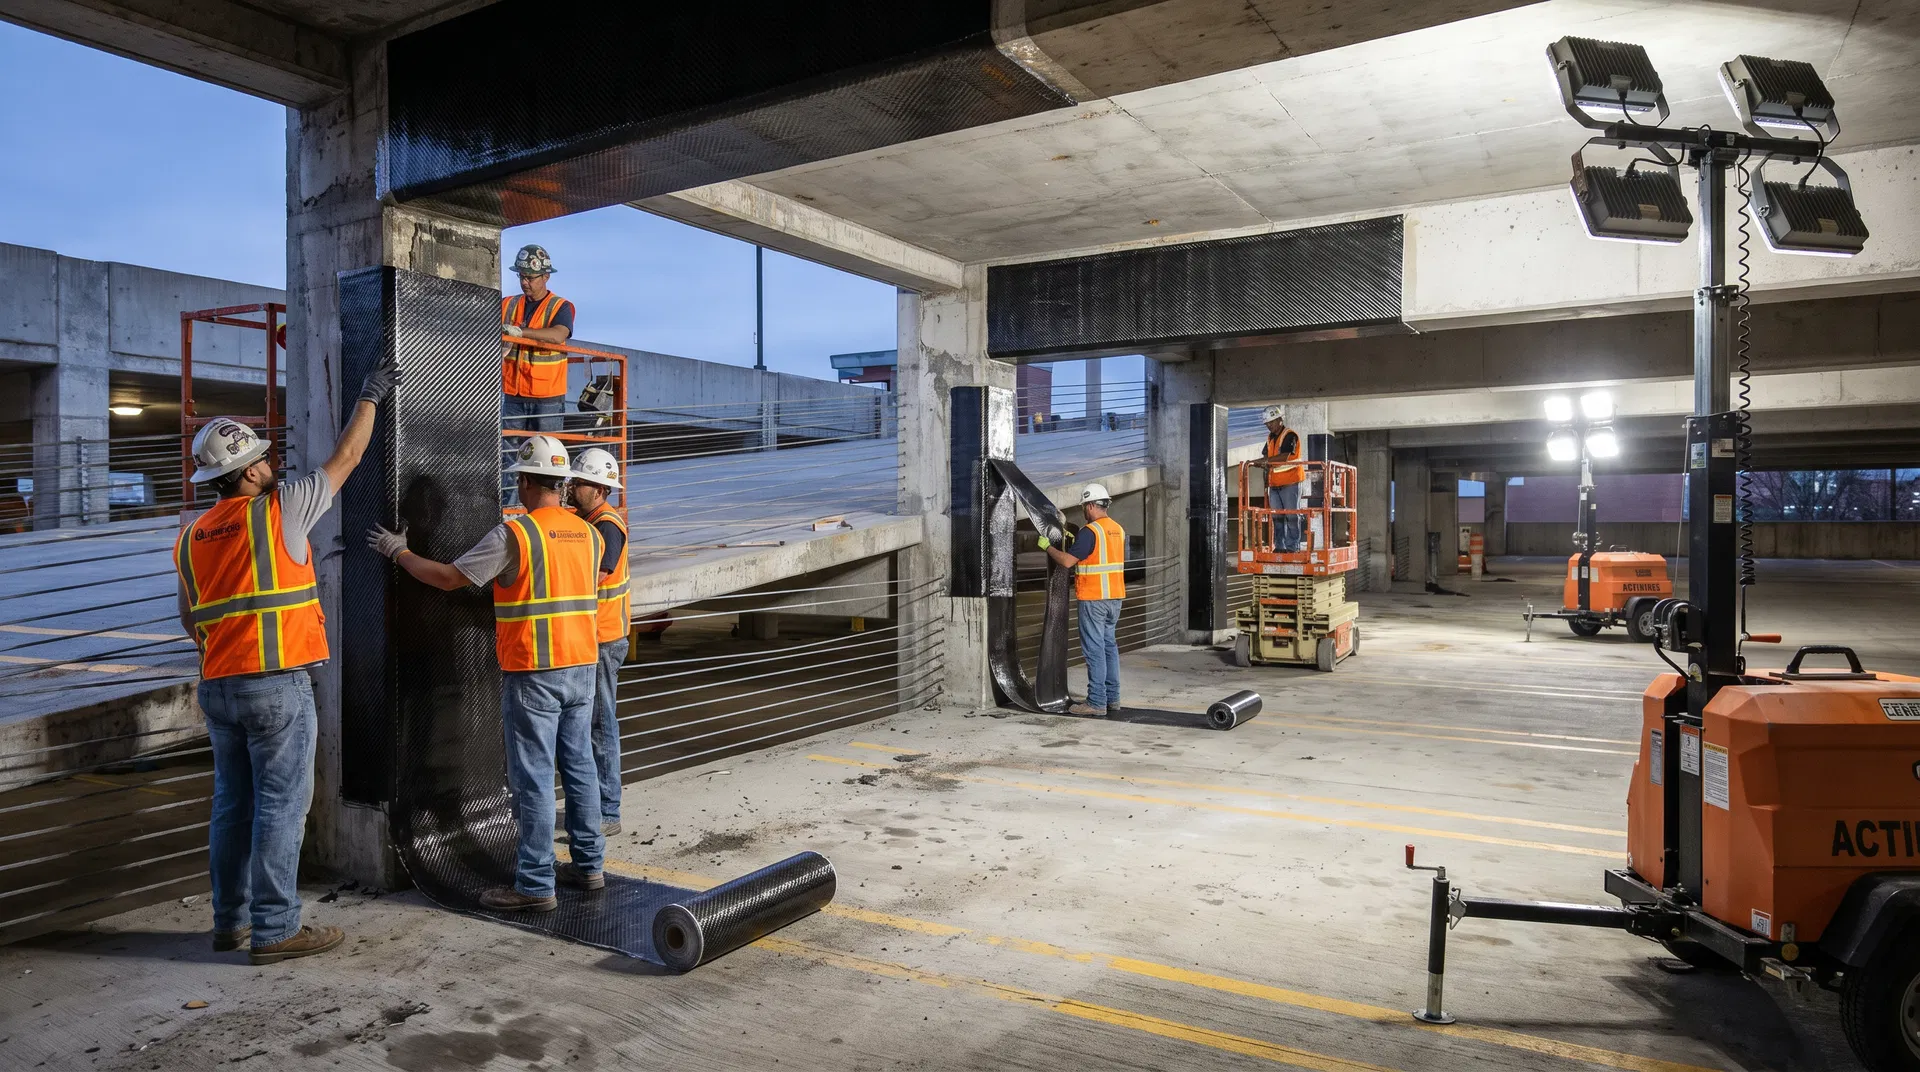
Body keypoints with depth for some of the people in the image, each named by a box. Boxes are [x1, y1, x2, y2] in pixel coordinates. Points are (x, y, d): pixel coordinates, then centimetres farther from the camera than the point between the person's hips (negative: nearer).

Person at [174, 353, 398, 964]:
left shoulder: (190, 537, 12)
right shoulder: (277, 512, -8)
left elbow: (190, 620, 20)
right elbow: (346, 458, 3)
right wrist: (371, 396, 15)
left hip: (218, 686, 7)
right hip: (278, 686, -7)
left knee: (233, 804, 15)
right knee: (281, 806, -2)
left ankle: (231, 920, 24)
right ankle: (274, 931, 1)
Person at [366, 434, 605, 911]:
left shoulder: (513, 534, -12)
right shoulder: (588, 533, 8)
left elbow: (449, 577, -9)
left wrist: (398, 552, 6)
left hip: (533, 674, -7)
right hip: (582, 667, 7)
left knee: (533, 779, -1)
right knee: (579, 767, 14)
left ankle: (535, 885, 5)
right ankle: (588, 864, 23)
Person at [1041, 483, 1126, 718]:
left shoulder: (1089, 531, -15)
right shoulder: (1118, 530, 11)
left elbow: (1067, 561, -18)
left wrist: (1047, 546, -2)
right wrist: (1076, 540, 23)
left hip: (1093, 599, -8)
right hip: (1115, 596, 8)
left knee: (1094, 649, -5)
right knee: (1110, 646, 14)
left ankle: (1097, 703, -3)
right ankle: (1112, 698, 18)